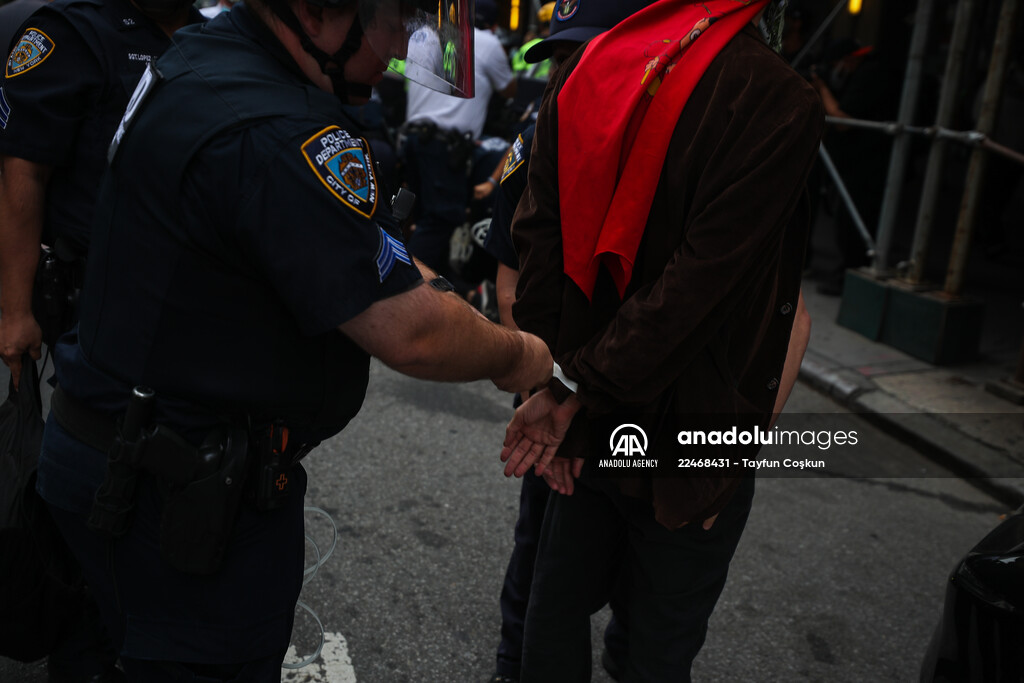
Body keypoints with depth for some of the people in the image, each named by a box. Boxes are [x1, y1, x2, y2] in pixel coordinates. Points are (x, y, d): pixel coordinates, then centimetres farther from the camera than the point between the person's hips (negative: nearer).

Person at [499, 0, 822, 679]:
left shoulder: (583, 70, -1)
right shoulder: (782, 103, -20)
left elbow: (538, 239, -4)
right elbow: (700, 283, -24)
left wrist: (552, 383, -4)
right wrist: (580, 391, -16)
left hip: (584, 422, 6)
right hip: (684, 441, -5)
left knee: (559, 604, 23)